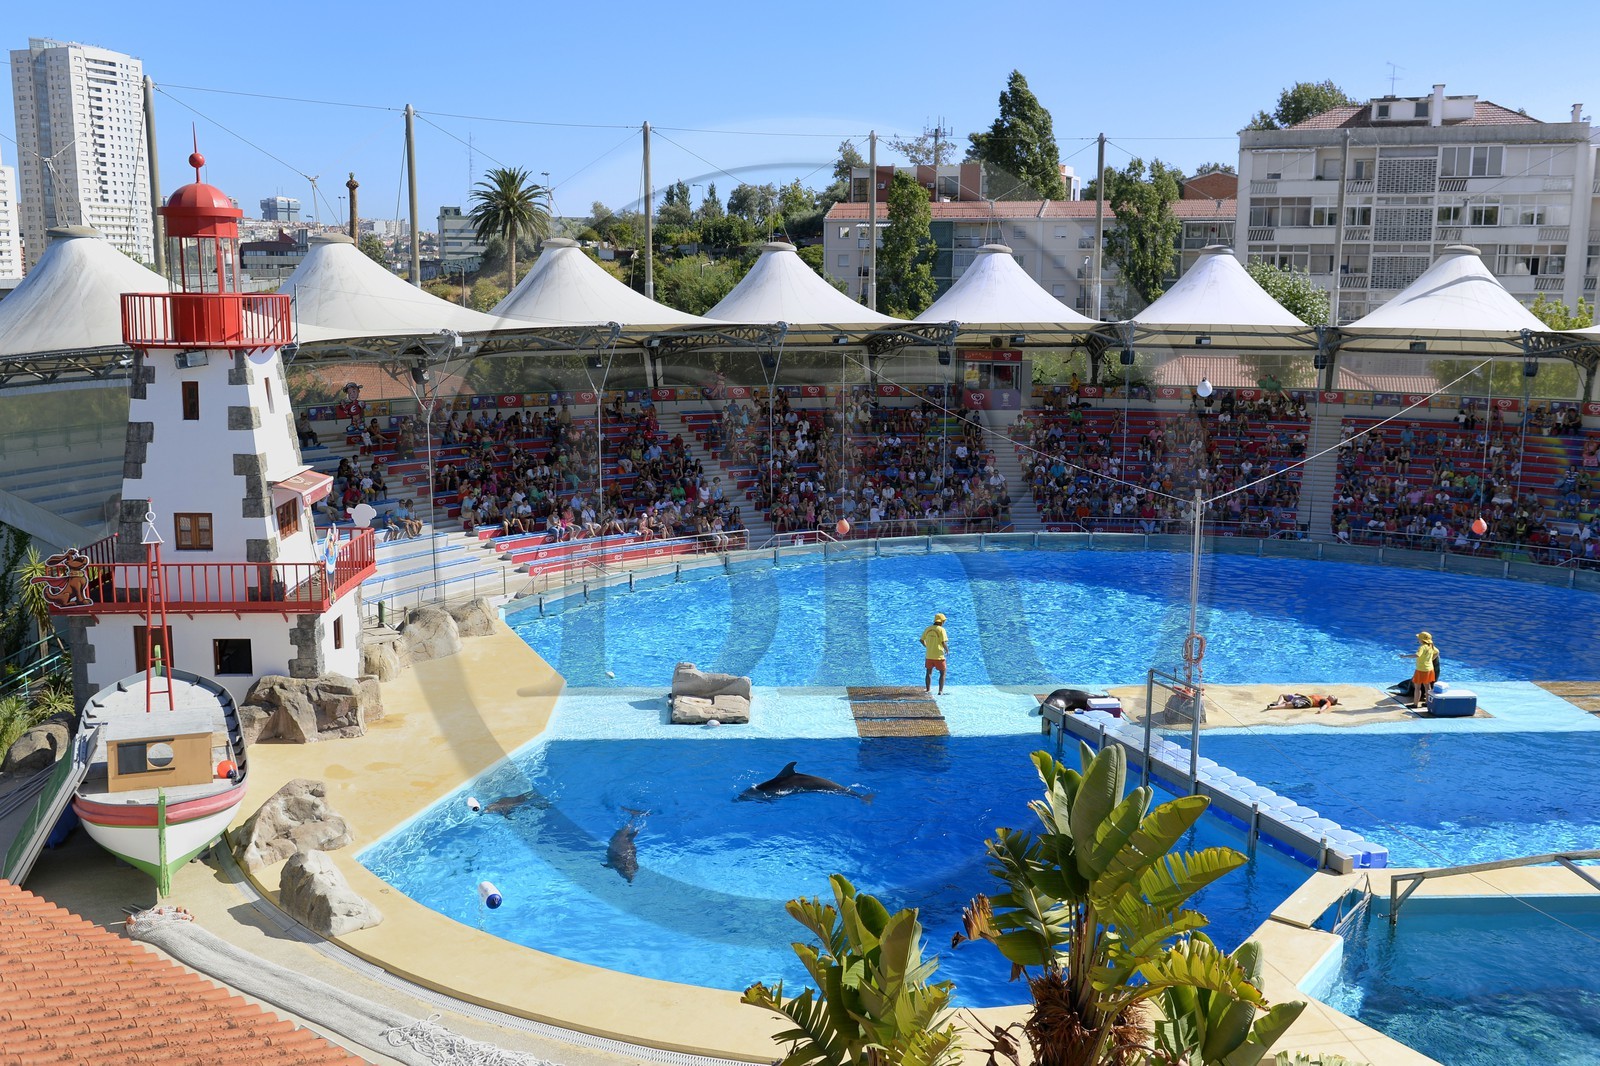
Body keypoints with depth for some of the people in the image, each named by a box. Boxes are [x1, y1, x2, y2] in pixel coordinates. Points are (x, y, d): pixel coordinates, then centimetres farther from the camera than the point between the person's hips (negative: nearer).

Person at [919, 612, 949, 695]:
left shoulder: (928, 629, 4)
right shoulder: (941, 630, -12)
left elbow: (921, 640, 10)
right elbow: (943, 642, -19)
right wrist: (947, 649, 0)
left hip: (929, 655, 5)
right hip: (938, 656, -5)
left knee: (928, 672, 21)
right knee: (942, 673, 8)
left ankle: (928, 689, 31)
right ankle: (940, 691, 1)